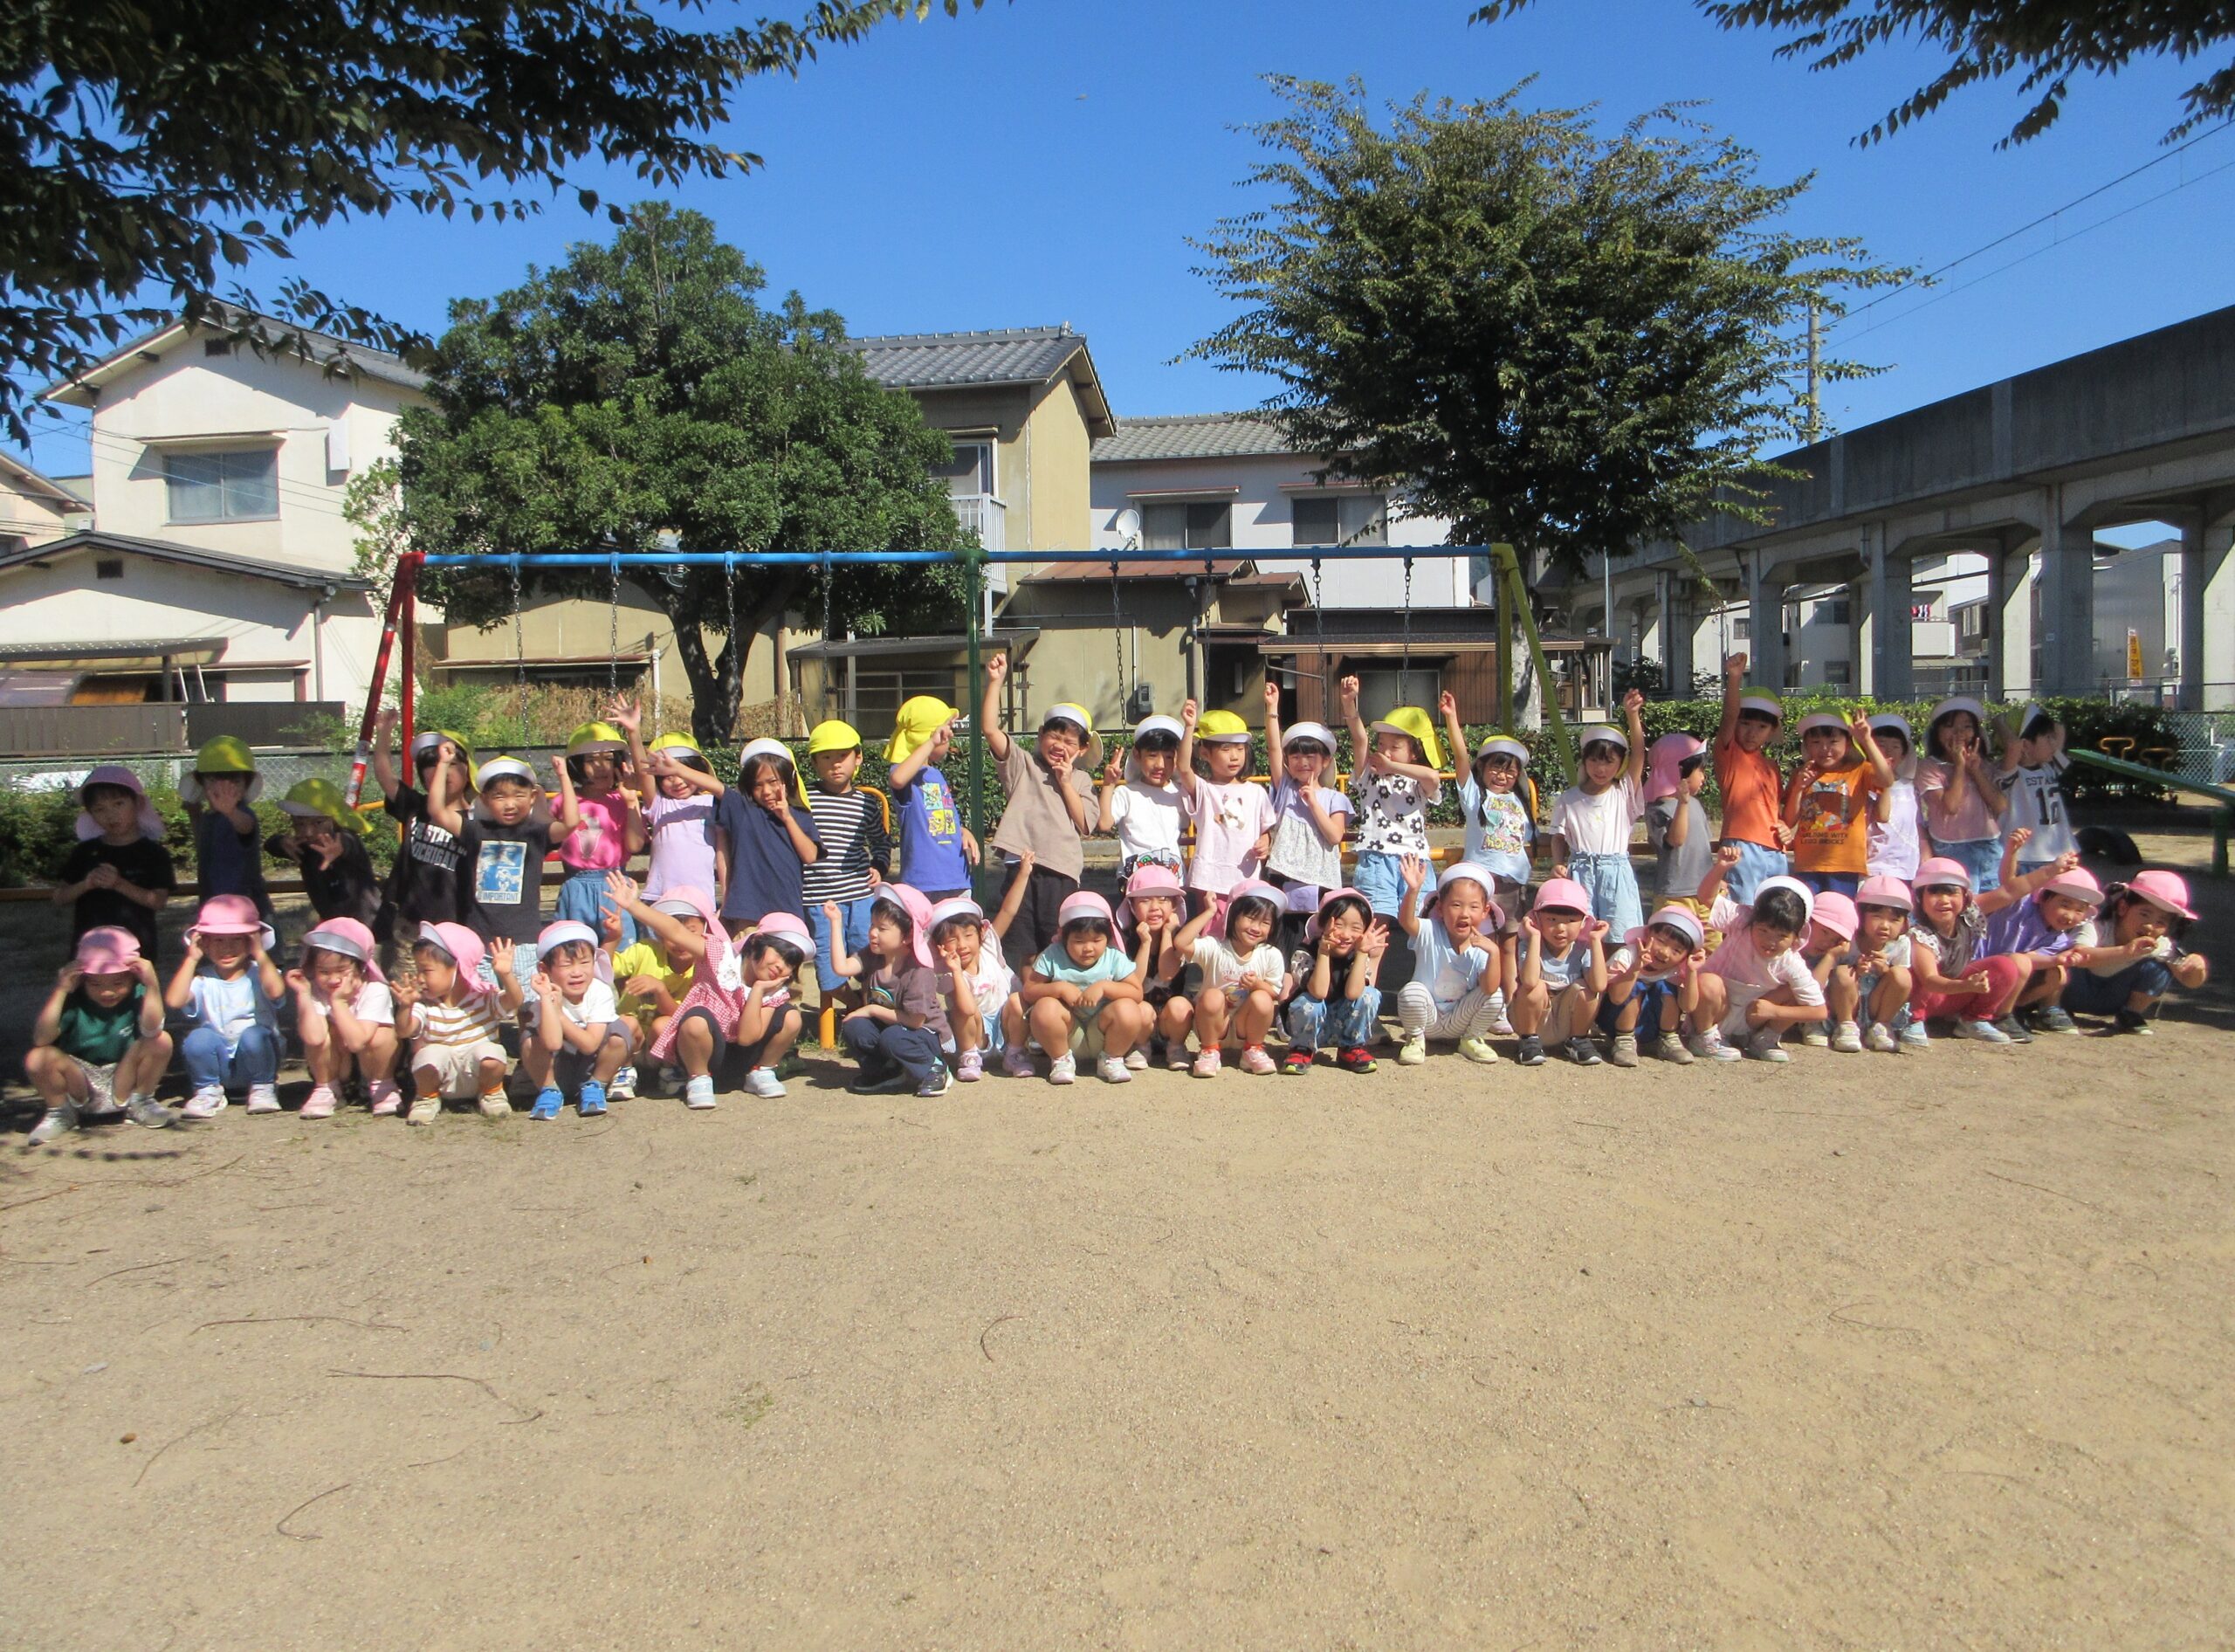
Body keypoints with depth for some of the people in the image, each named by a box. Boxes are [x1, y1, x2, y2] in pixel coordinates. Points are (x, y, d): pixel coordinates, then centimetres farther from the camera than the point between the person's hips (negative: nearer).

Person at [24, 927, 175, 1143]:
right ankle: (60, 1112, 5)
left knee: (161, 1041, -25)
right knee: (38, 1059, -28)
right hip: (80, 1083, 1)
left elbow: (151, 1030, -33)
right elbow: (41, 1039, -25)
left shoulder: (137, 996, -13)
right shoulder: (74, 1001, -11)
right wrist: (60, 990, -28)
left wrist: (152, 984, -40)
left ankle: (140, 1103, 1)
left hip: (123, 1083, -1)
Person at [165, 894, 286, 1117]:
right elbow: (173, 1001, -21)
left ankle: (262, 1088, -5)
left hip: (255, 1058, -1)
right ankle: (209, 1091, -1)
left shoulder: (257, 974, -3)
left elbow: (276, 991, -29)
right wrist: (191, 960, -14)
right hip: (217, 1063, 1)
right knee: (198, 1038, -26)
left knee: (253, 1036, -31)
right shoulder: (203, 980, 0)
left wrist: (260, 954, -19)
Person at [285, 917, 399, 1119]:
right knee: (327, 1033, -28)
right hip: (334, 1067, 2)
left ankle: (381, 1087, -2)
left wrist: (338, 1001, -35)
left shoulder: (375, 991, -25)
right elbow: (313, 1037, -36)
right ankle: (326, 1089, 0)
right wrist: (303, 994, -33)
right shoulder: (315, 991, -18)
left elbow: (356, 1041, -36)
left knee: (380, 1036, -32)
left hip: (373, 1063, -2)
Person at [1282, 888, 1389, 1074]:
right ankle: (1302, 1050, -5)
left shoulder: (1360, 958, -11)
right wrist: (1323, 952, -40)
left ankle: (1352, 1048, 0)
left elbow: (1352, 993, -30)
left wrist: (1362, 953, -32)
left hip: (1344, 1028, 3)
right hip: (1310, 1025, -3)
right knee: (1308, 1003, -35)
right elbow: (1318, 992, -36)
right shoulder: (1304, 954, -21)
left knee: (1369, 995, -23)